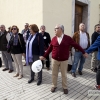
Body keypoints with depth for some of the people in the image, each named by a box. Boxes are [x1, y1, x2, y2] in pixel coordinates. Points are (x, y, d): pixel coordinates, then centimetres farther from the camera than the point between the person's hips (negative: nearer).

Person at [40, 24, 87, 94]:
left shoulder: (68, 38, -8)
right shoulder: (54, 39, 0)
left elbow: (76, 45, -2)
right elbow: (50, 49, 7)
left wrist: (83, 52, 4)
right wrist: (44, 56, 7)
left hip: (64, 60, -2)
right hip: (55, 60, 2)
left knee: (64, 75, 10)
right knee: (54, 74, 13)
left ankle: (65, 87, 29)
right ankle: (54, 86, 32)